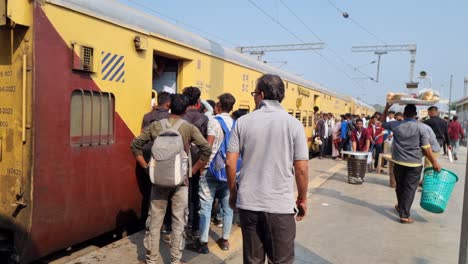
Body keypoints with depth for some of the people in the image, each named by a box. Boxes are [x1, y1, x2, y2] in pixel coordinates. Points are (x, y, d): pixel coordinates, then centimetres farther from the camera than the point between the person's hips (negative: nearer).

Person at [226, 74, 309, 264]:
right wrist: (302, 199, 8)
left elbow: (230, 163, -2)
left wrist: (233, 193, 12)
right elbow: (301, 168, -6)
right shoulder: (293, 124, -5)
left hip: (248, 203, 2)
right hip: (280, 205, -1)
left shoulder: (243, 122, -2)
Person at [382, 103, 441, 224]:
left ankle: (400, 206, 39)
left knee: (400, 186, 20)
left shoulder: (395, 125, -3)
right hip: (414, 164, -3)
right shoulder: (421, 127, -11)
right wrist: (434, 162, -2)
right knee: (409, 188, 1)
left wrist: (386, 108, 20)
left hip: (398, 162, 3)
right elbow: (426, 148, -11)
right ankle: (404, 215, 0)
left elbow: (383, 122, 18)